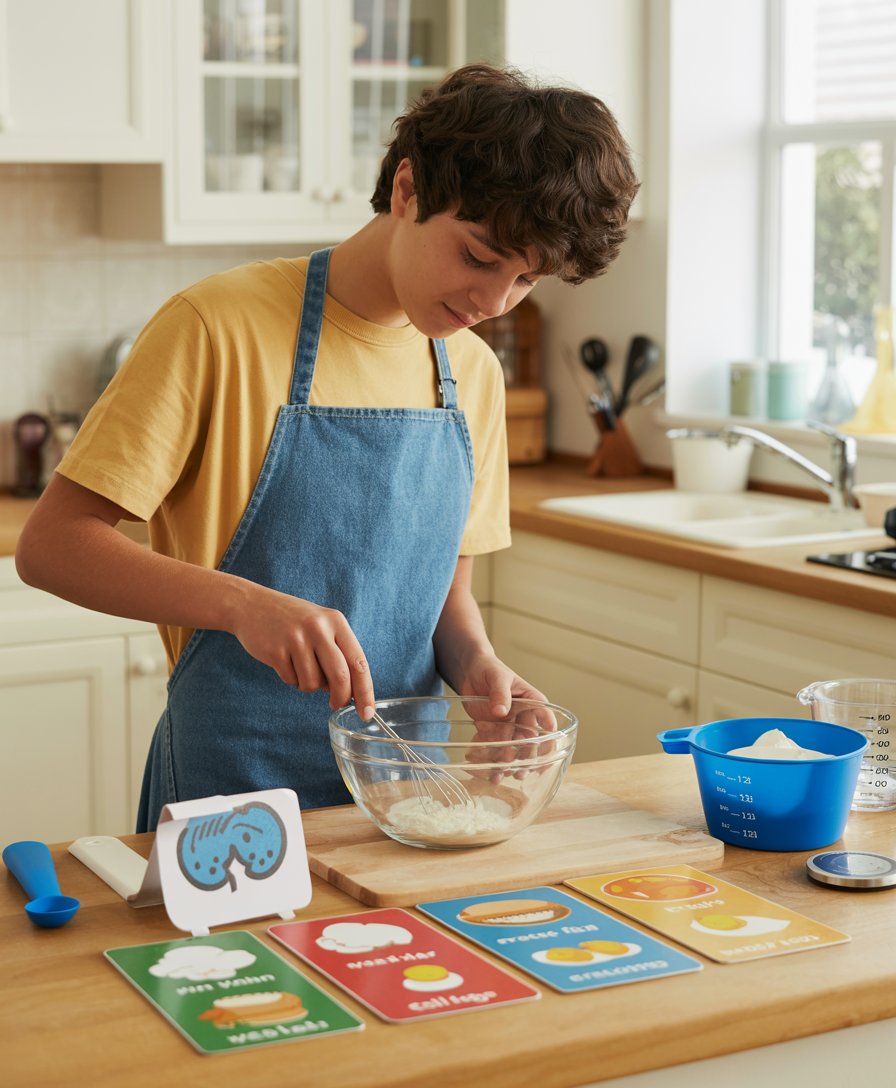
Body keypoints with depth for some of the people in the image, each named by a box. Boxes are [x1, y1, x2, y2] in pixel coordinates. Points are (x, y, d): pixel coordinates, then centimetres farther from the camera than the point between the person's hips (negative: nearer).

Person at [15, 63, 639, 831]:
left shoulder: (474, 374, 7)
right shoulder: (221, 327, -11)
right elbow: (51, 545, -14)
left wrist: (476, 664, -6)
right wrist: (244, 603, -28)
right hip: (232, 795, -4)